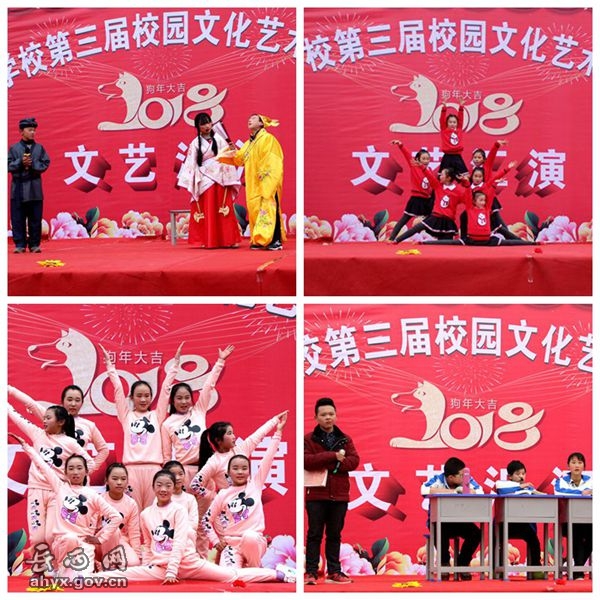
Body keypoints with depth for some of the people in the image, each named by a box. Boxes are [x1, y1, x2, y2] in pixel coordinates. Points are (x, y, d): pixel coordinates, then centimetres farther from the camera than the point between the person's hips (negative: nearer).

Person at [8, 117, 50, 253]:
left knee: (35, 218, 1)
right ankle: (20, 244, 4)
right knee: (18, 218, -1)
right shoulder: (14, 148, 4)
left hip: (35, 188, 1)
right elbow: (9, 166, 1)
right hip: (19, 187, -1)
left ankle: (34, 244, 8)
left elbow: (45, 164, 3)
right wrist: (20, 163, -13)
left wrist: (32, 164, -10)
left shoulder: (39, 148, 8)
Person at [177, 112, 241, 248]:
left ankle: (229, 240, 1)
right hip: (205, 181, 0)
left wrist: (228, 179, -6)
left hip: (220, 179, 0)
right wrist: (181, 180, -4)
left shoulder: (219, 139, 4)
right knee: (207, 211, 0)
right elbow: (190, 163, 4)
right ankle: (207, 241, 2)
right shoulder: (195, 143, 6)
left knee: (224, 210, -1)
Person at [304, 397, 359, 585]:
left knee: (335, 535, 10)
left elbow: (354, 460, -3)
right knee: (315, 534, 0)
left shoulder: (345, 439, 10)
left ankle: (334, 572, 15)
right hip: (316, 494, -3)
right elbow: (307, 461, -14)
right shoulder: (308, 439, 1)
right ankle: (311, 572, 1)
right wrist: (333, 456, -19)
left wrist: (328, 465, -16)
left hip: (339, 495, 3)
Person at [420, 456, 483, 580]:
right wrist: (452, 491, -28)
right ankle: (444, 563, -9)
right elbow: (424, 490, -34)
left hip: (459, 521, 3)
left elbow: (480, 492, -19)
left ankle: (462, 564, 1)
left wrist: (462, 490, -25)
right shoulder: (438, 480, -14)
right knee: (441, 531, -36)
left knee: (476, 533, -22)